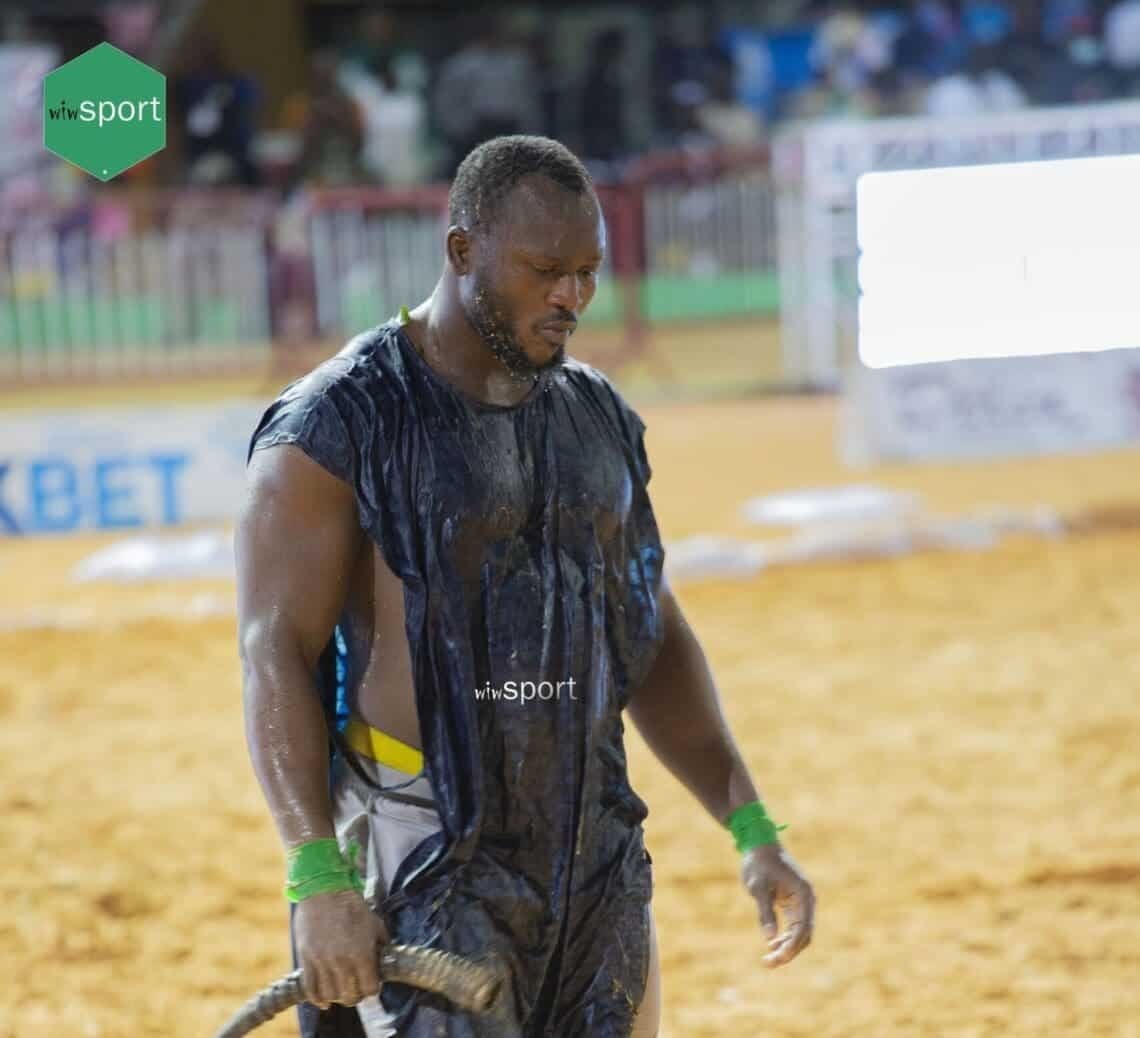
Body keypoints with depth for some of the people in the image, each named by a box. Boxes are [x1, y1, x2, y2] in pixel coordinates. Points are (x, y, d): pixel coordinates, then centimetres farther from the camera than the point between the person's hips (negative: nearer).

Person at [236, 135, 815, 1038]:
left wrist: (753, 832, 10)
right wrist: (319, 881, -23)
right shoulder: (336, 427, -9)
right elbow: (276, 656, -13)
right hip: (426, 858, -6)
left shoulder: (598, 418, 12)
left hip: (595, 847, 7)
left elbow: (657, 641, 18)